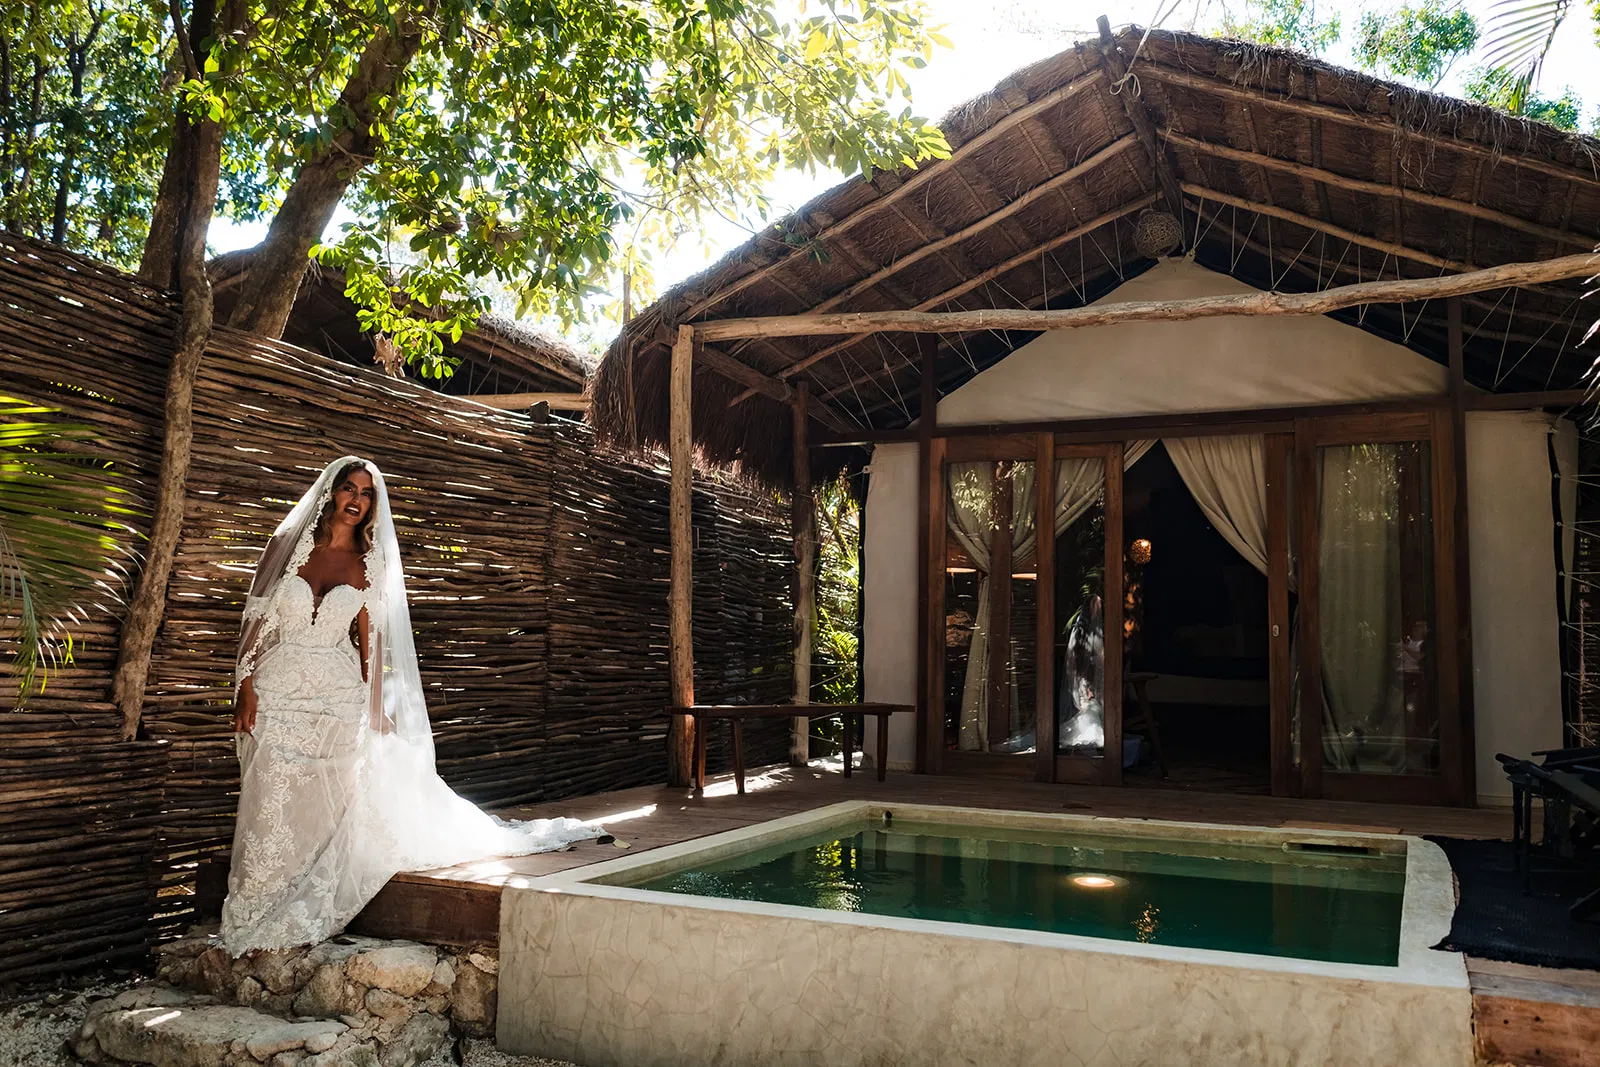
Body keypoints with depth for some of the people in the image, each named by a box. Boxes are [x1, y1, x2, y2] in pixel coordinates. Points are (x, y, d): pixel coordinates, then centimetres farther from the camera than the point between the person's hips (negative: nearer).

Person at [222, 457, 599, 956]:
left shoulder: (369, 565, 6)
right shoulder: (286, 544, 4)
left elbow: (370, 642, 6)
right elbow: (256, 619, 4)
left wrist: (375, 709, 2)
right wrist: (245, 685, -4)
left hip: (338, 698, 1)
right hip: (276, 694, -1)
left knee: (331, 810, 0)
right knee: (272, 808, -1)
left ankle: (304, 918, 12)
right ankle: (258, 923, 13)